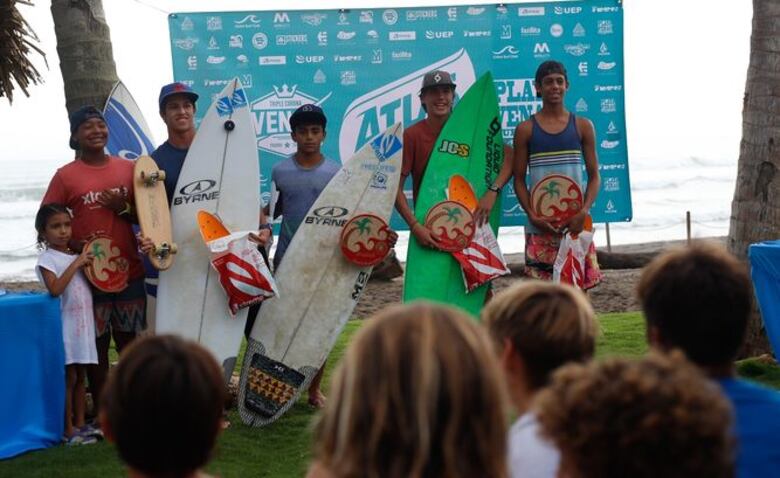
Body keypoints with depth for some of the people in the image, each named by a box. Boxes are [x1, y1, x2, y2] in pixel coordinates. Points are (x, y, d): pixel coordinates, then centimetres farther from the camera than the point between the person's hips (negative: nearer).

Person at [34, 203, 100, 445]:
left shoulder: (76, 255, 13)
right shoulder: (47, 259, -9)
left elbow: (89, 284, 17)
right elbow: (55, 289, -23)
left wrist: (91, 262, 3)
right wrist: (76, 264, -21)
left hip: (84, 322, 7)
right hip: (65, 325, -7)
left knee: (81, 376, 10)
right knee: (69, 377, -3)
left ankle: (80, 424, 17)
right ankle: (68, 430, 2)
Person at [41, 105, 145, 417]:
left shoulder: (128, 169, 7)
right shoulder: (66, 176, -2)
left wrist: (123, 208, -9)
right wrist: (75, 245, -16)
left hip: (129, 271, 3)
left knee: (129, 342, 8)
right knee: (96, 344, 2)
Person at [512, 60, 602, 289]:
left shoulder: (582, 126, 7)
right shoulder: (526, 130, 4)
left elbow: (594, 176, 7)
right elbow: (519, 179, 4)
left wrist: (583, 212, -9)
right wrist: (532, 215, -10)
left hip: (576, 222, 1)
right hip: (540, 225, -1)